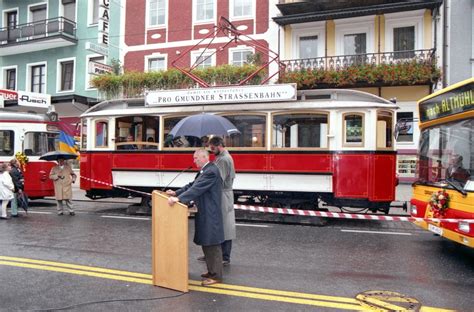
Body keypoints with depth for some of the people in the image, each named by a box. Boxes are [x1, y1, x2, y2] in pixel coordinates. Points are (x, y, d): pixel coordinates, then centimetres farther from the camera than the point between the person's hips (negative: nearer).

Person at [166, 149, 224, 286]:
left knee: (212, 245, -1)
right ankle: (212, 271, 29)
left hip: (210, 215, -10)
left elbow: (197, 189, -27)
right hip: (204, 214, 10)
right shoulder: (205, 171, 14)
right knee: (206, 243, 17)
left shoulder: (211, 171, -19)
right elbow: (192, 185, 15)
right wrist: (176, 193, 5)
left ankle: (216, 276, 9)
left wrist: (178, 198, -30)